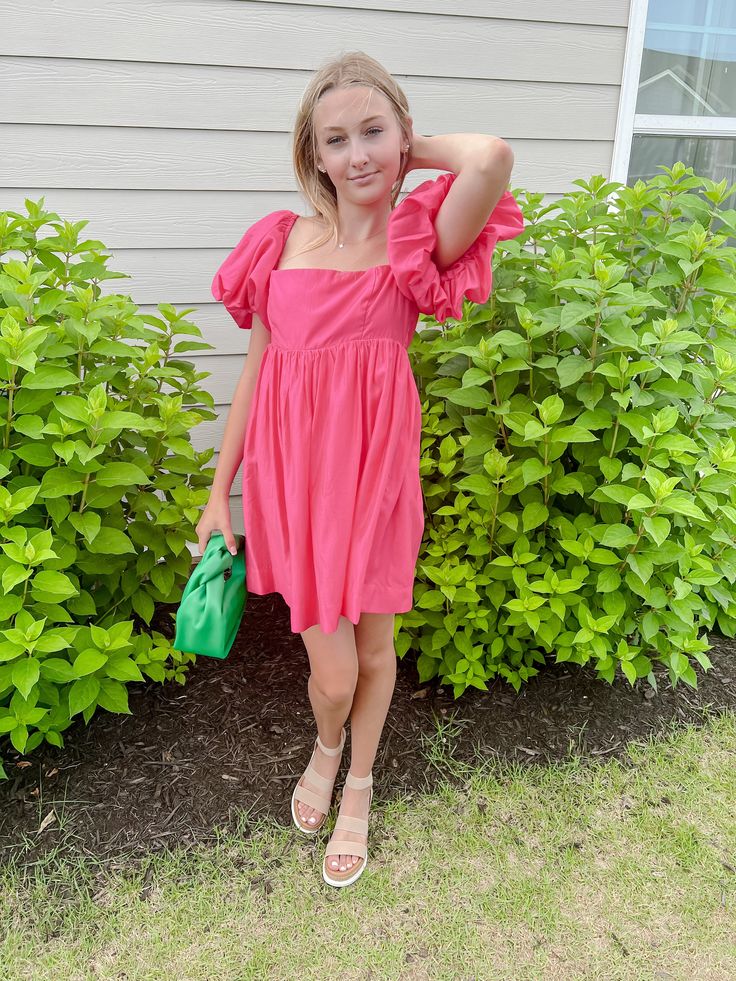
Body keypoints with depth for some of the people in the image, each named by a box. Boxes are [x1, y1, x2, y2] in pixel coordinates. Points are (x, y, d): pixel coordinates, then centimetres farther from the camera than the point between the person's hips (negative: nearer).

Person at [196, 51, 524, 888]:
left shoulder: (418, 242, -5)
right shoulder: (283, 242, 1)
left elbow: (492, 157, -27)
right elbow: (255, 371, 6)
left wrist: (415, 152, -6)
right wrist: (220, 490, 8)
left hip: (374, 472, 0)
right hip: (292, 474, 1)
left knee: (374, 646, 15)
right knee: (332, 671, 3)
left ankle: (359, 787, 44)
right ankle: (326, 749, 42)